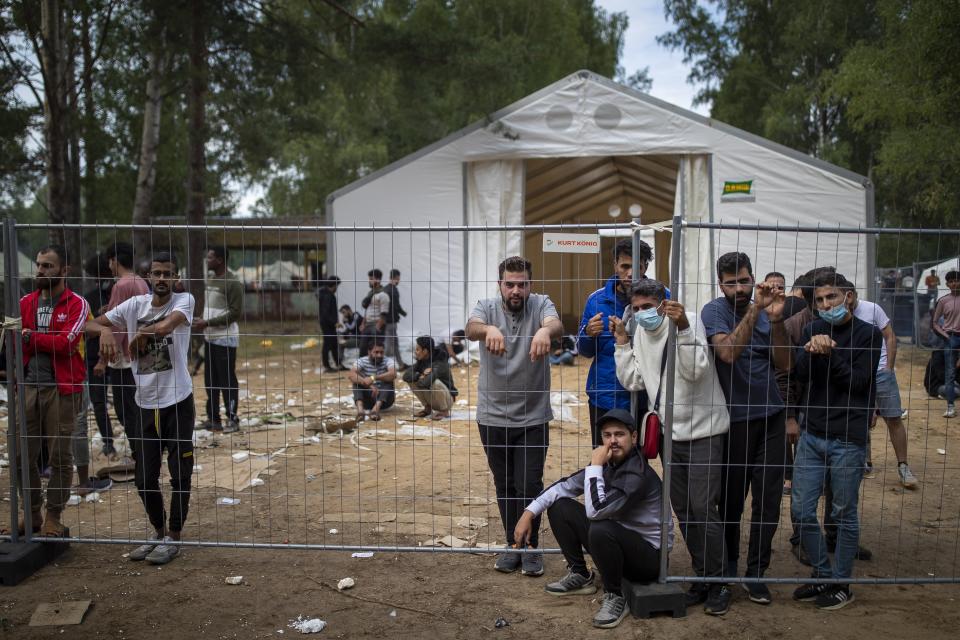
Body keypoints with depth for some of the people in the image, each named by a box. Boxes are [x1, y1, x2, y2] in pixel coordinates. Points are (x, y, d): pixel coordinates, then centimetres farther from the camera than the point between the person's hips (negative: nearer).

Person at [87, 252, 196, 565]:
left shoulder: (184, 300, -7)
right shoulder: (135, 305, 4)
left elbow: (165, 327, -27)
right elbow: (91, 324, 3)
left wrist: (137, 336, -9)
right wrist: (106, 329, -20)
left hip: (178, 401, -4)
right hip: (145, 404, 4)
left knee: (180, 474, 4)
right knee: (144, 478, 11)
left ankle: (173, 538, 21)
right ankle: (159, 531, 32)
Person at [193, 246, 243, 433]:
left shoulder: (232, 283, -14)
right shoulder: (210, 278, 12)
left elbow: (236, 312, -18)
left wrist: (208, 323, -18)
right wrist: (202, 321, 3)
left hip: (225, 339, -8)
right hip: (209, 337, 8)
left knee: (227, 380, -3)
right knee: (210, 380, 12)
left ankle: (233, 419, 6)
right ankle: (213, 418, 20)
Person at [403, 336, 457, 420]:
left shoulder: (439, 363, -25)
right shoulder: (421, 361, -2)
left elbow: (426, 382, -38)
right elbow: (406, 376, -12)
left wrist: (419, 379, -17)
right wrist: (420, 375, -27)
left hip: (447, 399, -7)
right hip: (431, 399, 7)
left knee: (435, 382, -35)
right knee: (411, 380, -8)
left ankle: (445, 411, -12)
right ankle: (427, 408, 5)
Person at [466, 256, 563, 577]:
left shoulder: (541, 304, -7)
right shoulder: (487, 307, -5)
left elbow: (557, 325, -30)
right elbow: (471, 328, -27)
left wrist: (545, 331, -55)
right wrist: (489, 329, -52)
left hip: (533, 416, -1)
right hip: (493, 416, 1)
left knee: (530, 484, 0)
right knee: (504, 485, 13)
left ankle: (531, 546, 19)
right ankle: (513, 544, 29)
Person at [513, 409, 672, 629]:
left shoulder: (638, 474, -26)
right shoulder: (607, 463, -3)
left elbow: (596, 510, -36)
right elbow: (564, 486, 6)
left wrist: (595, 465, -26)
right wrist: (529, 513, -2)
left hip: (650, 555, -8)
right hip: (617, 543, 8)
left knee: (601, 529, -38)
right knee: (559, 506, 2)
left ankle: (615, 597, -13)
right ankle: (580, 575, 14)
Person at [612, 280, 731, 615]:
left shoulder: (690, 322, -13)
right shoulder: (640, 334, 5)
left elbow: (696, 370, -24)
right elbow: (632, 381, 3)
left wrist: (682, 327, -32)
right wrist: (622, 341, -2)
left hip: (702, 431, -6)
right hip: (670, 433, 6)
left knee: (703, 508, -7)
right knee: (683, 510, 12)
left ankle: (718, 582, 9)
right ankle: (702, 576, 25)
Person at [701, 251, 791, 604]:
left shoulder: (763, 312, 8)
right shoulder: (714, 311, -6)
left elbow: (784, 364, 1)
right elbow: (728, 352, -24)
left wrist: (776, 320, -12)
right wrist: (755, 310, -26)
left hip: (771, 416, 4)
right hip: (735, 418, -4)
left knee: (769, 499, 3)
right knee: (731, 499, 5)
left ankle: (756, 573, 15)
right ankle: (727, 568, 25)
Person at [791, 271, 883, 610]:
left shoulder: (868, 334, -3)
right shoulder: (813, 330, 8)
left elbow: (859, 382, -11)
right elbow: (800, 373, -4)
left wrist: (830, 353, -21)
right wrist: (812, 350, -23)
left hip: (848, 440, -4)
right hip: (812, 435, 4)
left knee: (844, 514, 7)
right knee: (801, 510, 6)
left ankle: (841, 584, 23)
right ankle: (823, 574, 25)